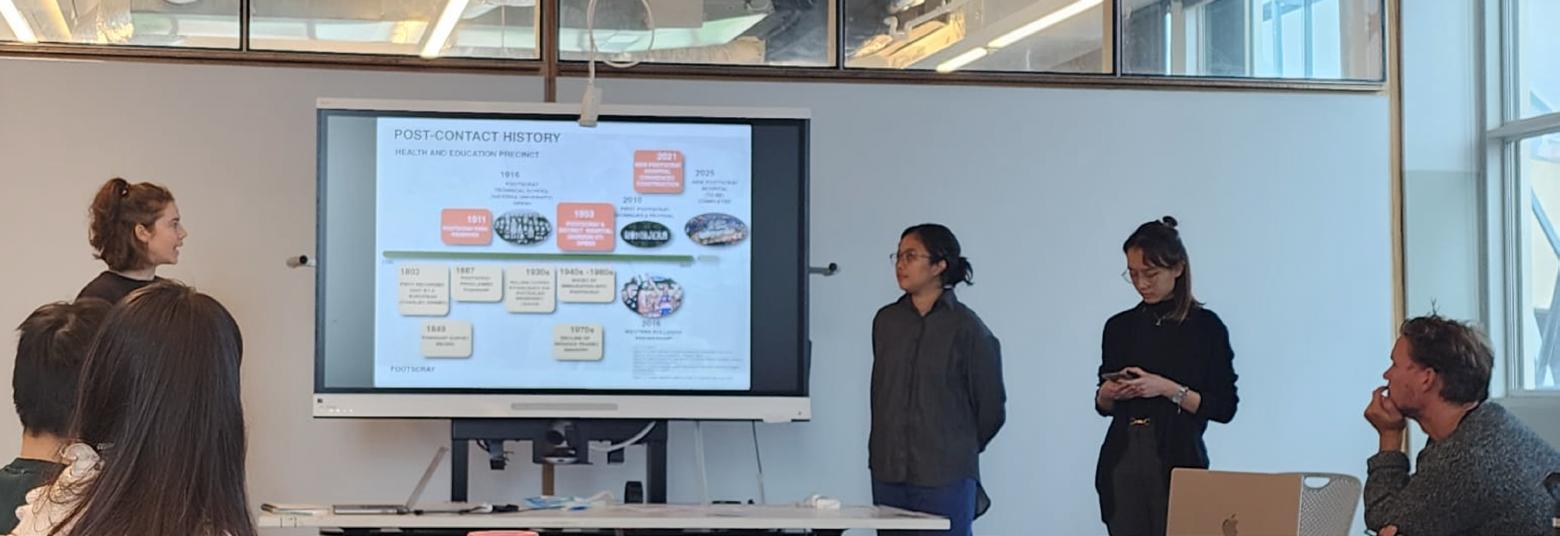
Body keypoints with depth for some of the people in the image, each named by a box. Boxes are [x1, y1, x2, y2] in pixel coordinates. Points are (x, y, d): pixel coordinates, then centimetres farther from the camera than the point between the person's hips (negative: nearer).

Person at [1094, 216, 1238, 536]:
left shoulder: (1206, 326, -2)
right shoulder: (1119, 326, 10)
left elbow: (1224, 407, -4)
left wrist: (1167, 389, -15)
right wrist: (1109, 393, -4)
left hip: (1177, 462, -4)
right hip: (1122, 461, 4)